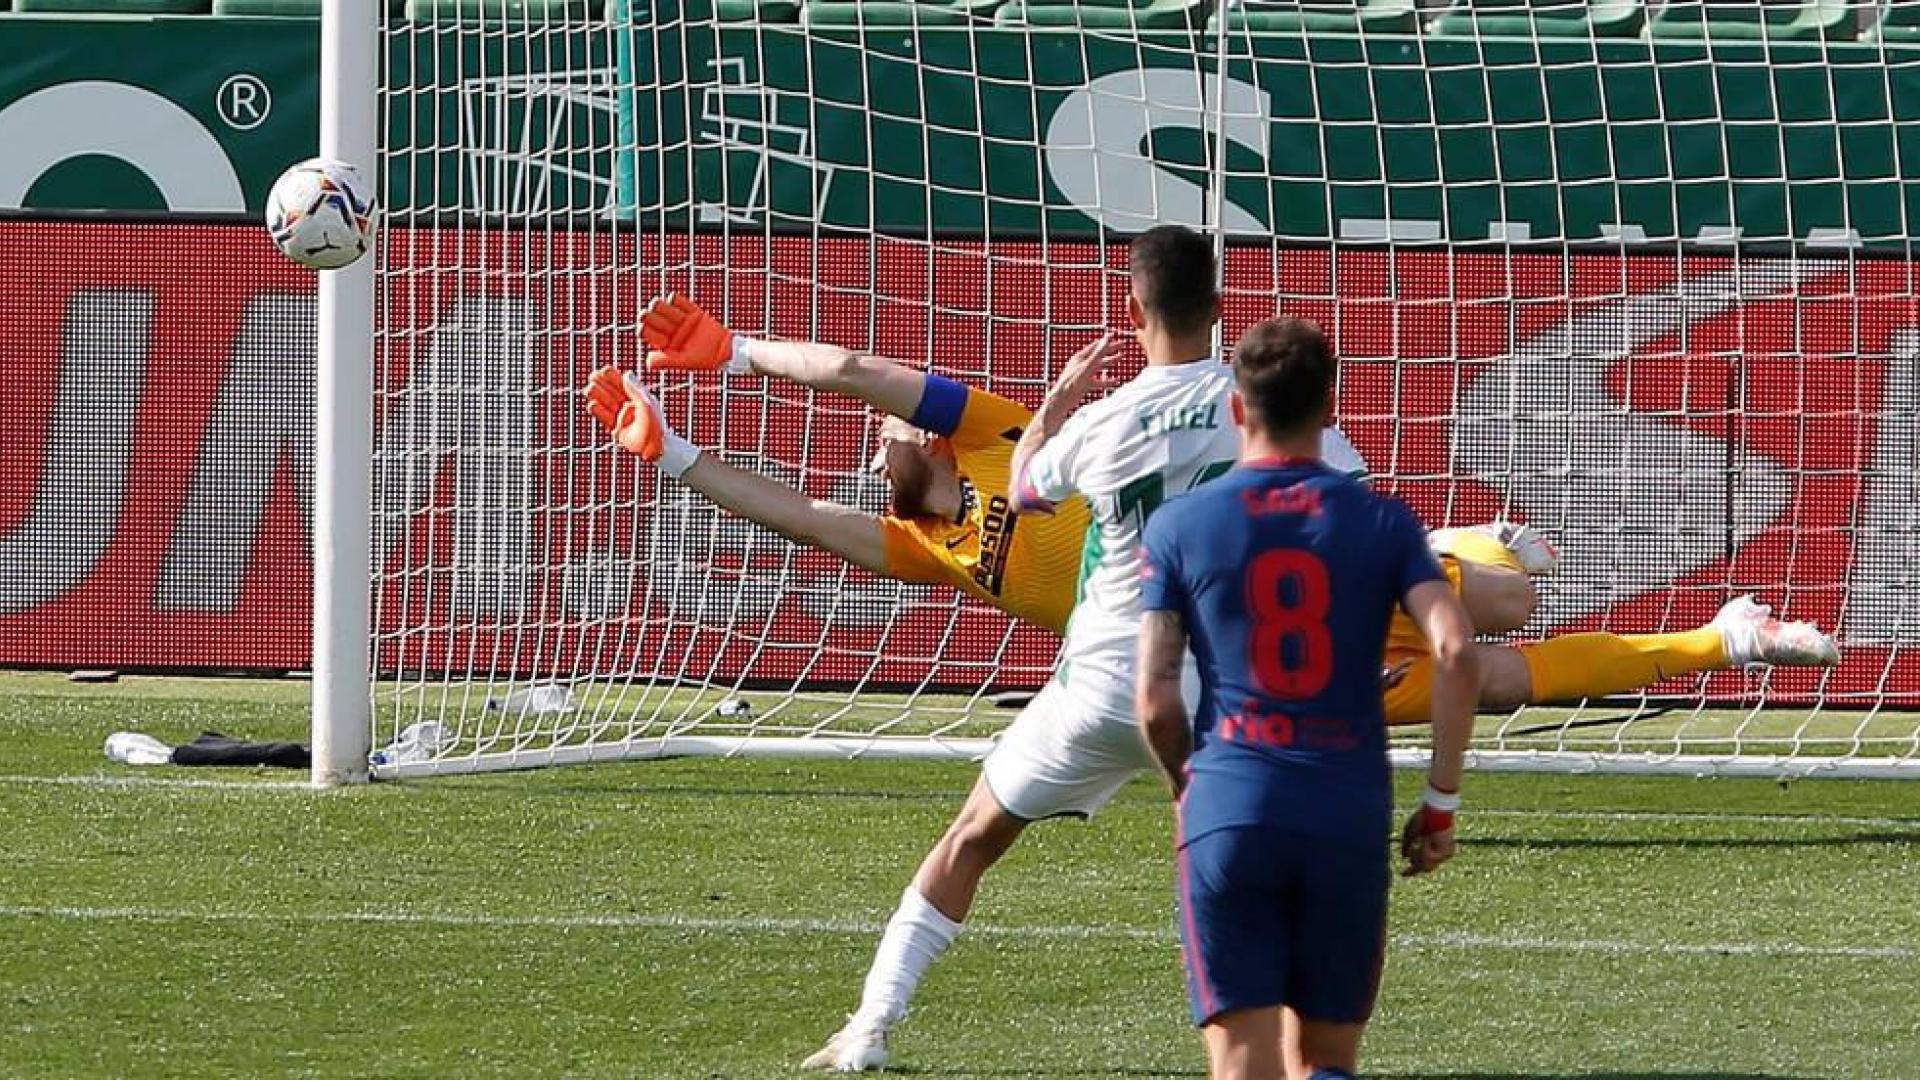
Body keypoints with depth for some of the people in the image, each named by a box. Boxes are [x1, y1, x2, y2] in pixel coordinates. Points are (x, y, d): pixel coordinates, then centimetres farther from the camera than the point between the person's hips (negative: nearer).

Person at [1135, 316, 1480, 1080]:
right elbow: (1457, 656, -6)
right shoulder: (1382, 523, 6)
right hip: (1350, 817, 1)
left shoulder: (1180, 528, 4)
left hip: (1228, 815, -1)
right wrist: (1441, 804, 3)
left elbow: (1154, 701, 1)